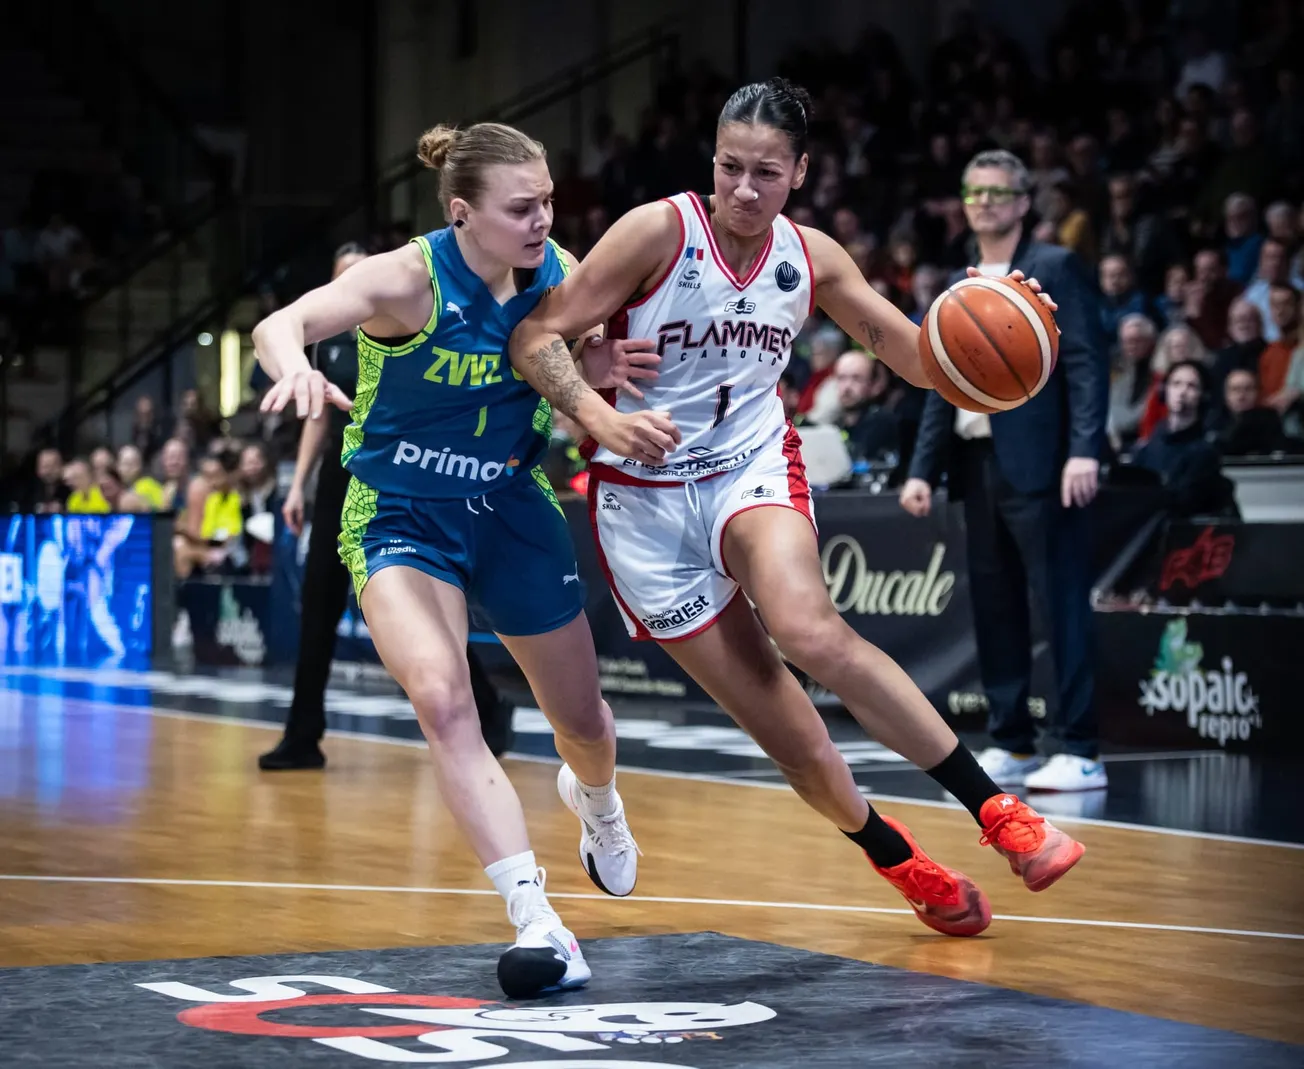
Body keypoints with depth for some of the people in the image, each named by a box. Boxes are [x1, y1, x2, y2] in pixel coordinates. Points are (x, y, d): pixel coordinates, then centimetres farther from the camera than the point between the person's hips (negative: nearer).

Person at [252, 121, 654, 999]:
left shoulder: (561, 273, -11)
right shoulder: (411, 278, -24)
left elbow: (581, 358, 9)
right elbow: (280, 324, -39)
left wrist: (599, 368, -16)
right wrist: (295, 369, -64)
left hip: (513, 510, 4)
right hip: (401, 519, -4)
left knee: (583, 721, 16)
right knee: (441, 699, -28)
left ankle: (594, 796, 55)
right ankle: (538, 925, -27)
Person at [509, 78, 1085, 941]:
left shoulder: (811, 257, 1)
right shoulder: (660, 231, -12)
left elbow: (919, 359, 8)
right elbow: (536, 339, -14)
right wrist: (601, 419, -33)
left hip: (753, 469, 1)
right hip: (646, 495, -1)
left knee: (810, 631, -32)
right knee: (789, 736, -4)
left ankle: (998, 810, -26)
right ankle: (904, 866, 19)